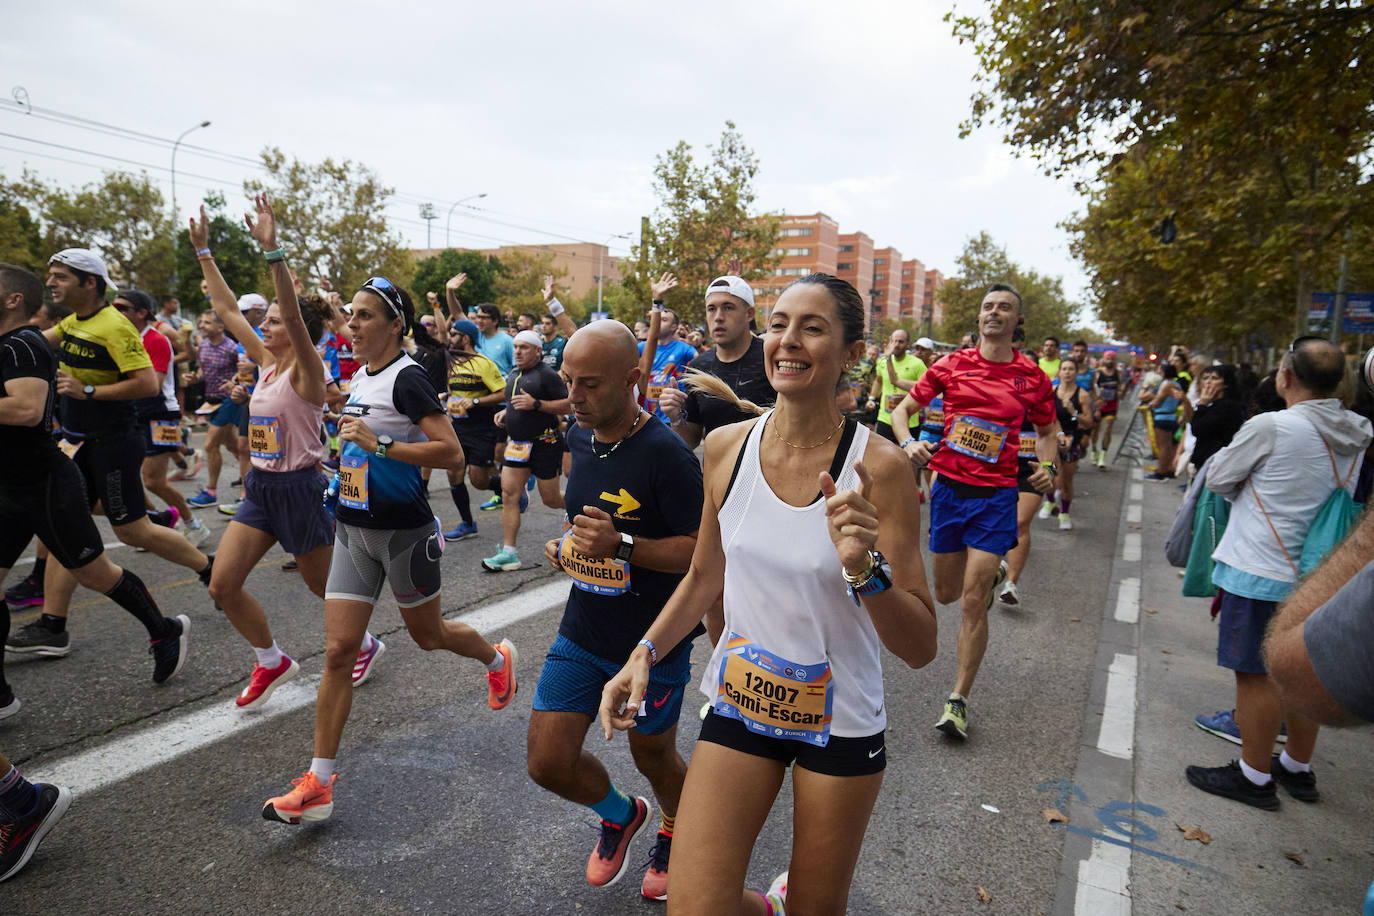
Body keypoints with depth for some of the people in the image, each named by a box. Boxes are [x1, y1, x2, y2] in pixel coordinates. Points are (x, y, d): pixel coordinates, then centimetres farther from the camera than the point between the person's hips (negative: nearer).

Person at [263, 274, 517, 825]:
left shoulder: (408, 377, -16)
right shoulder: (361, 375, 9)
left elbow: (452, 453, -25)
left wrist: (377, 444, -28)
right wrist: (349, 458, 16)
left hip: (403, 530, -7)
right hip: (354, 530, 7)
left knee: (427, 634, 14)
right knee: (338, 651, 2)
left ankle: (498, 659, 46)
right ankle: (318, 785, 10)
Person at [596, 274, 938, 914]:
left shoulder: (878, 469, -18)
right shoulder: (726, 447, -7)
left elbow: (921, 647, -16)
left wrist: (866, 571, -33)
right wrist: (645, 653, -3)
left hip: (841, 723, -2)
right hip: (739, 703, 2)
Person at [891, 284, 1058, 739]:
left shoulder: (1032, 377, 1)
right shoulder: (952, 365, 1)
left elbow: (1047, 431, 15)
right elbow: (902, 409, 4)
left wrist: (1047, 467, -5)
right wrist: (909, 442, -17)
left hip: (995, 496, -2)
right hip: (948, 488, 2)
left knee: (972, 602, -7)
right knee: (946, 594, 17)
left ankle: (958, 701, 9)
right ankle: (993, 571, 54)